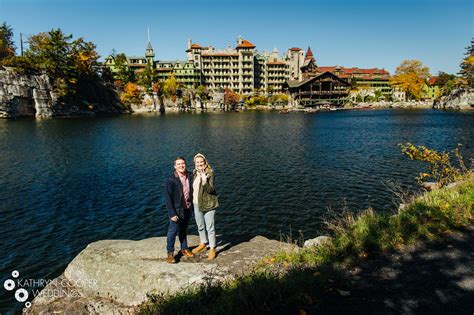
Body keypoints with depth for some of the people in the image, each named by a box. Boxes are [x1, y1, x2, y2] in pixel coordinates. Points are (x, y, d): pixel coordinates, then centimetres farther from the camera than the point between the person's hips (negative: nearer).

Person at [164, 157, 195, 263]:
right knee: (172, 232, 6)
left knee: (184, 230, 21)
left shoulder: (189, 176, -1)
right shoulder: (170, 180, -17)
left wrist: (192, 207, 5)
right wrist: (172, 213, -20)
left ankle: (184, 249, 37)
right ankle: (170, 253, 22)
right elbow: (168, 198, -17)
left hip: (187, 209, 5)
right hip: (177, 210, -5)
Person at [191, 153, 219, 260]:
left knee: (210, 227, 0)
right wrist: (192, 202, 12)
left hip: (208, 204, -6)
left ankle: (212, 248, 15)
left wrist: (205, 181, -36)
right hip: (196, 204, 6)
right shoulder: (194, 173, 6)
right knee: (200, 226, 20)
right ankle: (203, 244, 40)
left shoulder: (209, 173, -12)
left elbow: (210, 190, -20)